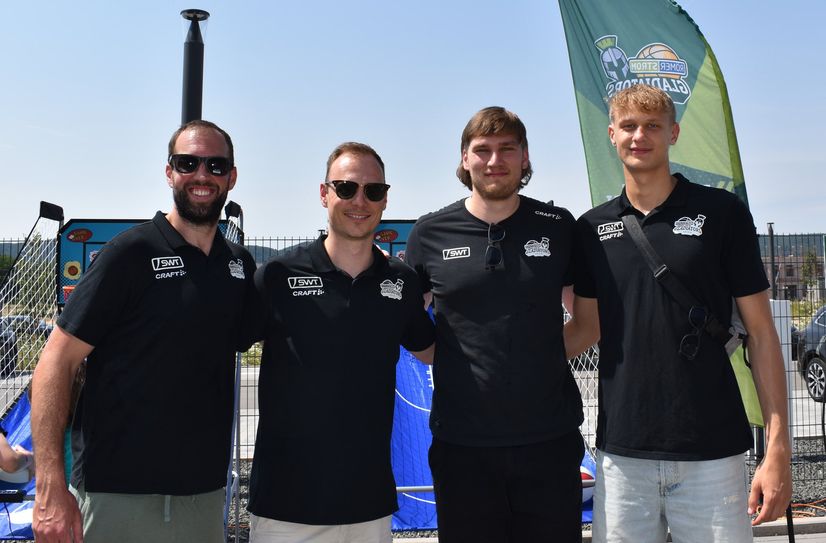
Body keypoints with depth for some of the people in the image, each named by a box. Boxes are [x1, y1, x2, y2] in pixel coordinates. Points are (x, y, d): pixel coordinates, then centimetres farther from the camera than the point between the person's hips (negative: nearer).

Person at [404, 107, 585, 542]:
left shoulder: (559, 226, 2)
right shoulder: (431, 234, 1)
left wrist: (545, 356, 3)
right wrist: (451, 360, 4)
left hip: (550, 440, 1)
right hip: (461, 442, 0)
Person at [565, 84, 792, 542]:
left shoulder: (721, 212, -2)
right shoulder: (592, 228, 6)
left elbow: (760, 331, -1)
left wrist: (778, 449, -5)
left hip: (712, 451, -2)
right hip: (621, 451, 2)